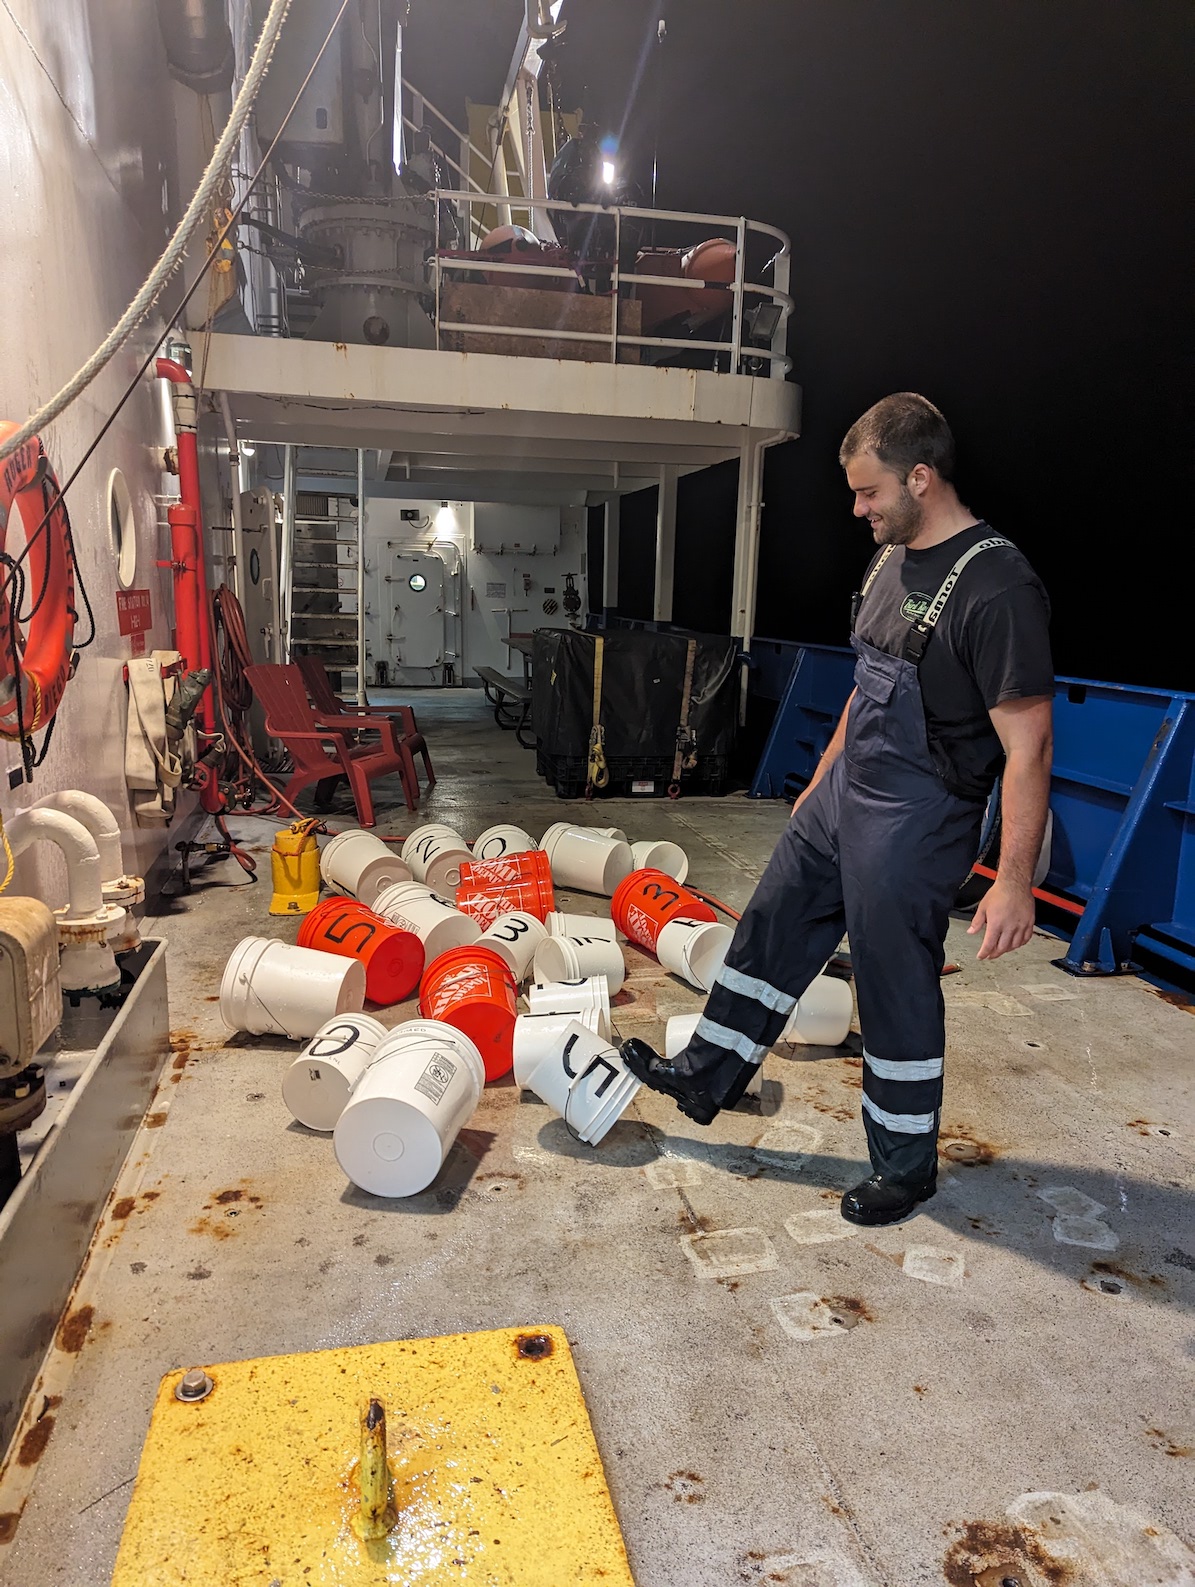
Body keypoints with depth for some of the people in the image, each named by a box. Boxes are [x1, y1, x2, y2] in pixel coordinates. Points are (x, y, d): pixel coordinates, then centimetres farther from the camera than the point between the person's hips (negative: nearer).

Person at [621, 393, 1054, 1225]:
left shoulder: (997, 586, -21)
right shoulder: (892, 559, 6)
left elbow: (1028, 747, -21)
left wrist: (1015, 881, -23)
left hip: (916, 820, -8)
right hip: (843, 794, 9)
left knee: (897, 988, 5)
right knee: (772, 929, 16)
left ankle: (906, 1166, 28)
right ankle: (708, 1077, 35)